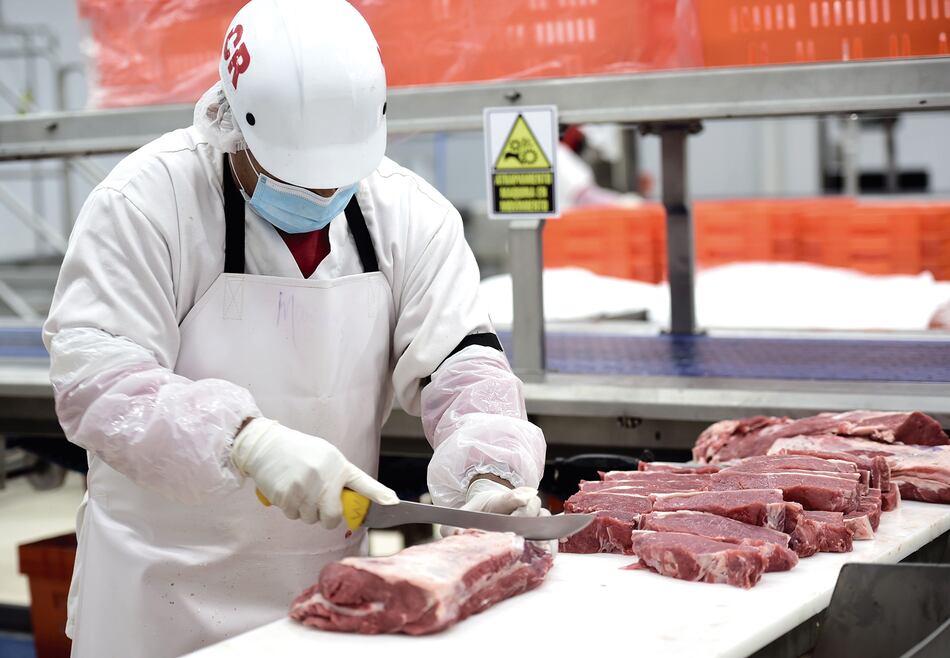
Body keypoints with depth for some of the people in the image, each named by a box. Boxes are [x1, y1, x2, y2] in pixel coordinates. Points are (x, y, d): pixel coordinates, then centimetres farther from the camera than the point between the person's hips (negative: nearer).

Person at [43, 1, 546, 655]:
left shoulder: (410, 214, -5)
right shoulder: (145, 202, -17)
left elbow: (460, 361, -8)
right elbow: (96, 380, -23)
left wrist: (492, 471, -28)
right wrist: (246, 439, -37)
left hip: (331, 569, 4)